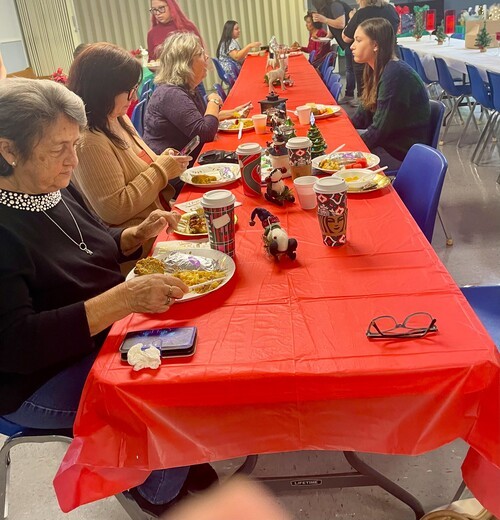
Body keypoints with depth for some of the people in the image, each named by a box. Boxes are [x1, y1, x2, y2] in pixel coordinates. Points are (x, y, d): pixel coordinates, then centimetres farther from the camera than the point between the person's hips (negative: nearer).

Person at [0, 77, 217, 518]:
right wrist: (124, 299, -37)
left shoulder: (57, 188, 1)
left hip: (106, 333, 8)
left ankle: (175, 461, 21)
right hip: (39, 383, -8)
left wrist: (139, 234, -4)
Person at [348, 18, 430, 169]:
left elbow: (379, 129, -22)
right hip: (388, 142, 9)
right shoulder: (377, 71, 6)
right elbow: (363, 117, 11)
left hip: (404, 152, -9)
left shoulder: (395, 74, -22)